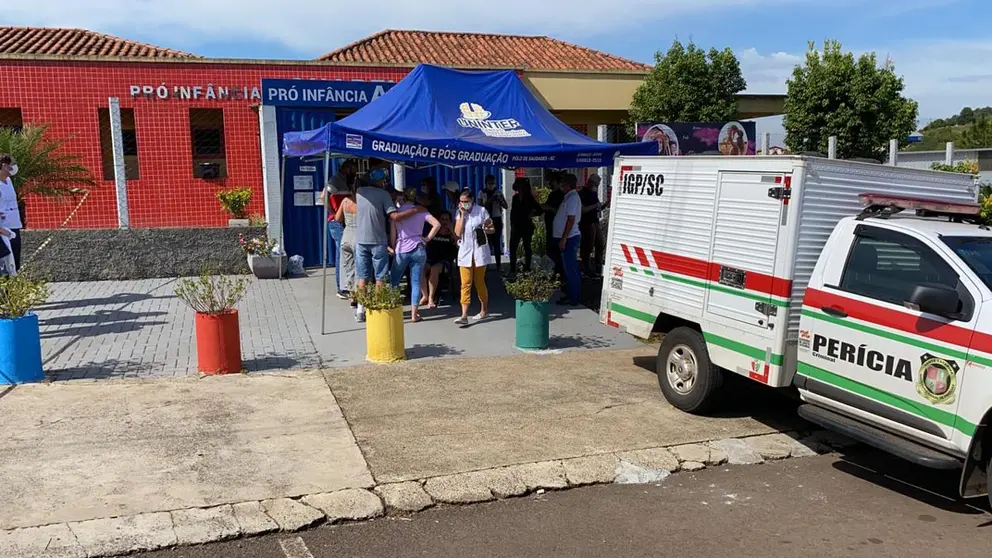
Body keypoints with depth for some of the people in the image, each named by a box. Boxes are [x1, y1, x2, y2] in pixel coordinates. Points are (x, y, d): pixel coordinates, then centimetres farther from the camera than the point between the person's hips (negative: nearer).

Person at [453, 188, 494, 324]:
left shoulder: (481, 211, -3)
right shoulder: (460, 213, 4)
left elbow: (492, 229, 3)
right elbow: (458, 233, -7)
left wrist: (485, 229, -20)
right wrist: (462, 215, -9)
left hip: (479, 250, -2)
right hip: (465, 252, 2)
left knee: (479, 282, 8)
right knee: (465, 284, -5)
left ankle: (484, 310, 25)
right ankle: (464, 315, -9)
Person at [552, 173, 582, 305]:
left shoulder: (572, 197, -15)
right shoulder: (568, 197, 15)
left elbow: (571, 219, -21)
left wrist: (564, 239, -22)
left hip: (569, 238, -10)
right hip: (567, 238, 10)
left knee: (570, 269, -6)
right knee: (569, 268, 14)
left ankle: (573, 298, -1)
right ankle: (570, 295, 22)